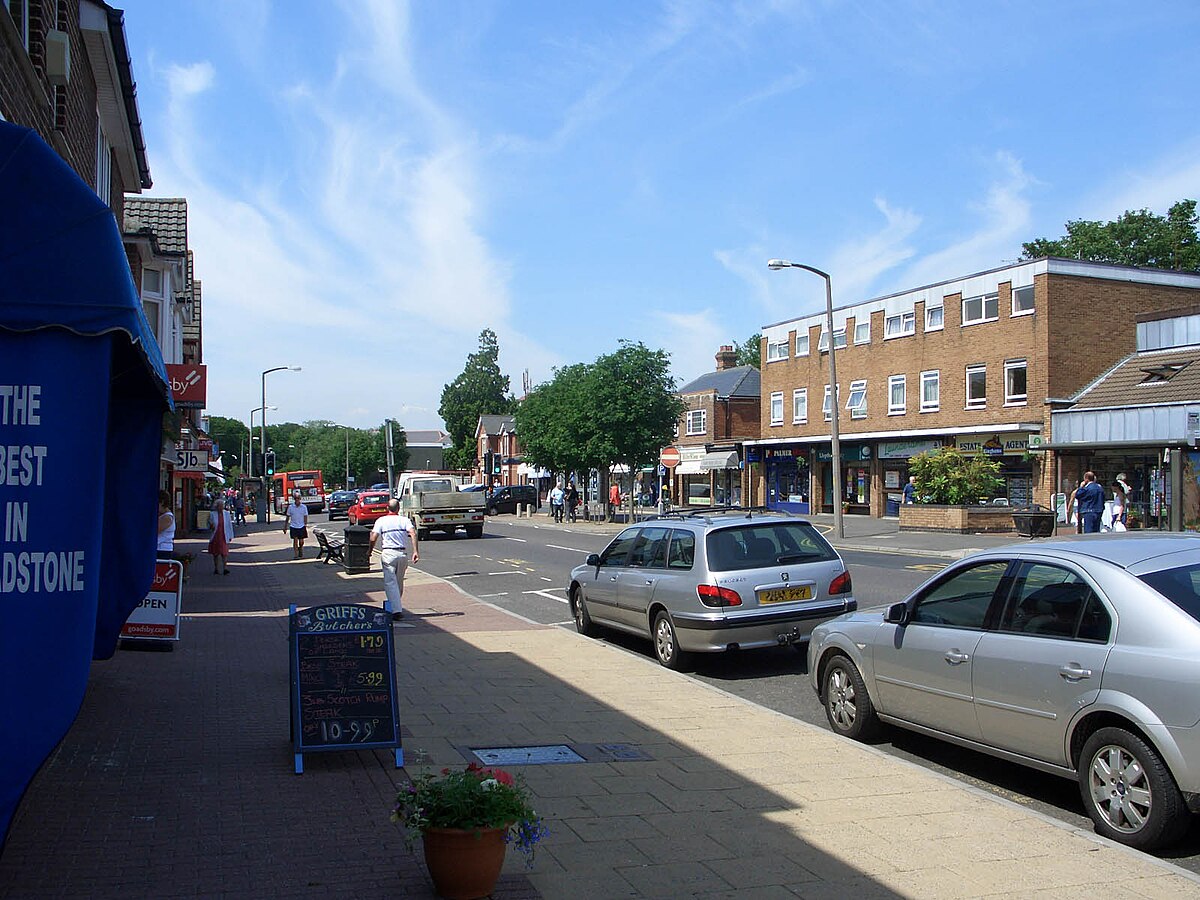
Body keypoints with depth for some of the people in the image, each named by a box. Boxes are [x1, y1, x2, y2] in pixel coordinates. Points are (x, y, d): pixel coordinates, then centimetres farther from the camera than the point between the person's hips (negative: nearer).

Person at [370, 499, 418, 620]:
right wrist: (415, 551, -13)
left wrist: (370, 551, 10)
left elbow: (373, 538, -7)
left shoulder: (381, 520, 2)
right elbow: (413, 534, -10)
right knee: (399, 582, 18)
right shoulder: (404, 520, 6)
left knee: (390, 582, -5)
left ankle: (396, 610, -16)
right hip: (403, 554, 3)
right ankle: (398, 607, 27)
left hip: (388, 553, -3)